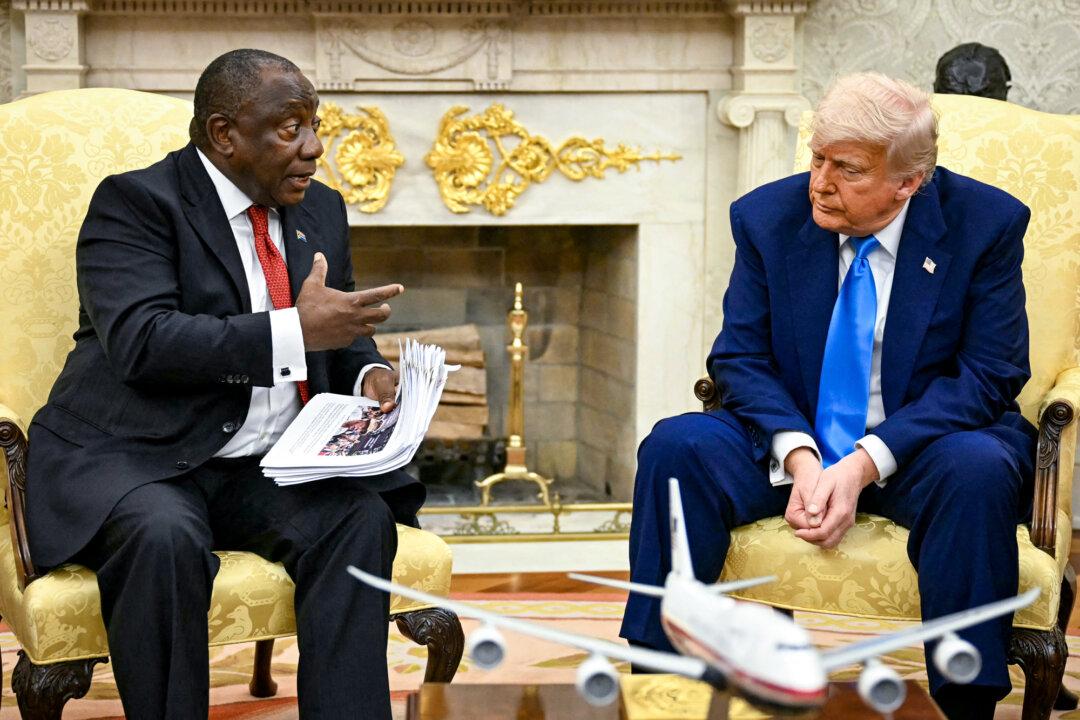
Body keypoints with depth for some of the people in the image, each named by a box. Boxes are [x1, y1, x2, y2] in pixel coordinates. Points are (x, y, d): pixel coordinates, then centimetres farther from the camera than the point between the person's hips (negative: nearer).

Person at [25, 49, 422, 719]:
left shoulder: (321, 211, 14)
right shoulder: (134, 203, -8)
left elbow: (342, 331, 23)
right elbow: (141, 342, -22)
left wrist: (369, 372, -3)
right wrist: (296, 331, -27)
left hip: (269, 467, 6)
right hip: (135, 460, -5)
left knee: (361, 517, -23)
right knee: (165, 536, -36)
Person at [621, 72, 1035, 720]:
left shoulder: (986, 223, -9)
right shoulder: (767, 216, -1)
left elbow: (987, 375, -12)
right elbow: (740, 357, -1)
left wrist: (864, 465, -24)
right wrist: (799, 456, -22)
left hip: (917, 451, -2)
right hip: (791, 443, 2)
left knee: (978, 472, -35)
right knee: (676, 446, -23)